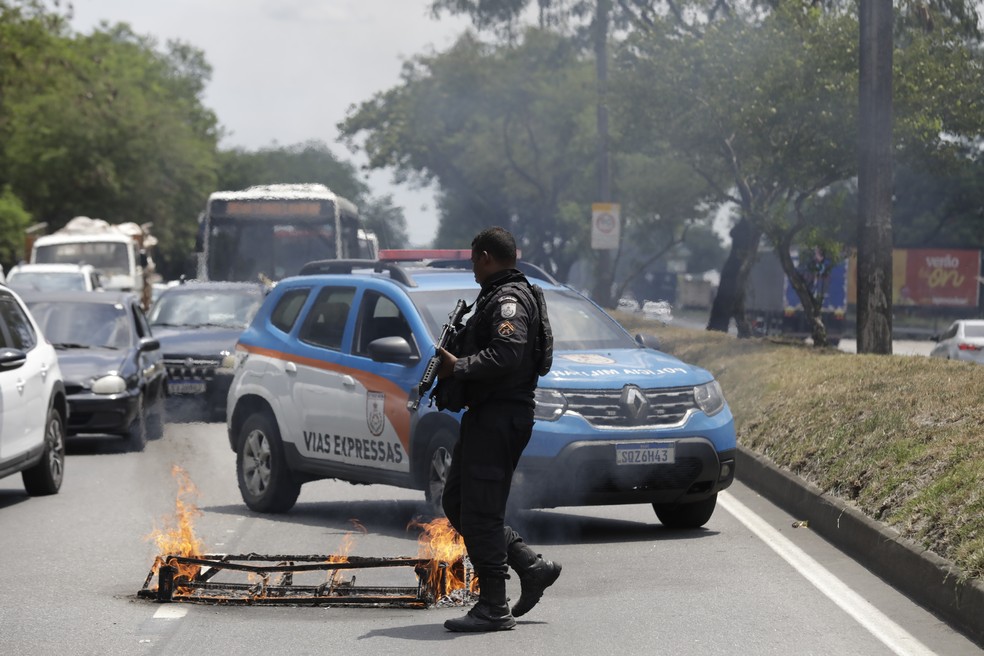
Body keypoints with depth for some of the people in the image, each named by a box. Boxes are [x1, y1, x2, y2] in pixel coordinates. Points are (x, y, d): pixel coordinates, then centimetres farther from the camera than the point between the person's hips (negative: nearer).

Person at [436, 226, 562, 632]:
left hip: (500, 417, -11)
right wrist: (456, 362, 8)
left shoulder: (509, 299, -13)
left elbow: (506, 354, -28)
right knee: (457, 503, 13)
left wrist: (457, 368, -21)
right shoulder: (497, 297, 21)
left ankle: (493, 607, -3)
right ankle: (532, 567, 16)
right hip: (485, 416, 11)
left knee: (480, 512, -8)